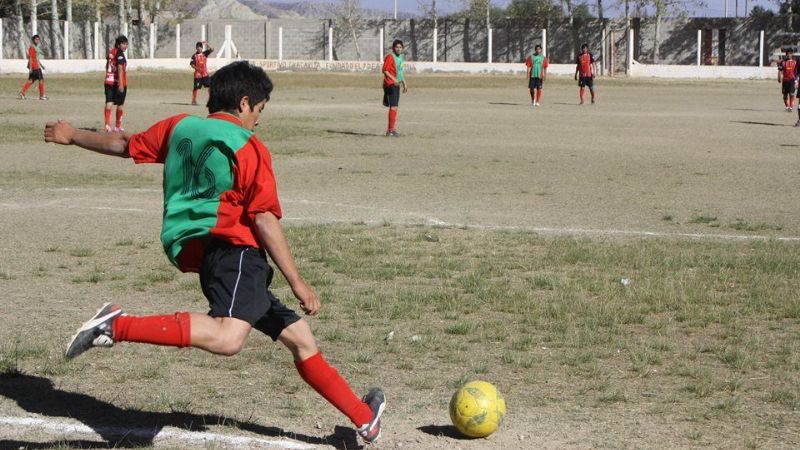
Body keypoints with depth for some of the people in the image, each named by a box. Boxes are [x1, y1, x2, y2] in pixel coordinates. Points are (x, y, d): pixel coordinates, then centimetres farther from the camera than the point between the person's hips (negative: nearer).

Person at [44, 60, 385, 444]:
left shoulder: (180, 127, 18)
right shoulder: (248, 148, -1)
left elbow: (125, 145, 30)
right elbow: (265, 220, -8)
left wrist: (72, 136, 48)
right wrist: (297, 283, -6)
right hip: (226, 244, -10)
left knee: (299, 337, 15)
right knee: (228, 338, -35)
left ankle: (363, 417, 21)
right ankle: (117, 326, -33)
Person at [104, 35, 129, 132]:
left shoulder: (110, 52, 12)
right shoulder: (119, 54, -12)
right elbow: (120, 68, -21)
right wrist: (121, 84, -26)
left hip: (109, 81, 6)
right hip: (118, 83, -6)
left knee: (109, 103, -3)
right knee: (120, 104, 9)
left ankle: (107, 125, -19)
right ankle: (118, 127, 19)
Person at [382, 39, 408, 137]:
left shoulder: (400, 57, 15)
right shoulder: (390, 57, -12)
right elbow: (385, 70, -18)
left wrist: (404, 83, 27)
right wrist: (393, 79, -30)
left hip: (397, 85, 9)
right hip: (390, 85, -9)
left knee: (394, 107, 12)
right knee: (393, 107, -15)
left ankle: (389, 130, 18)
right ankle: (392, 129, -16)